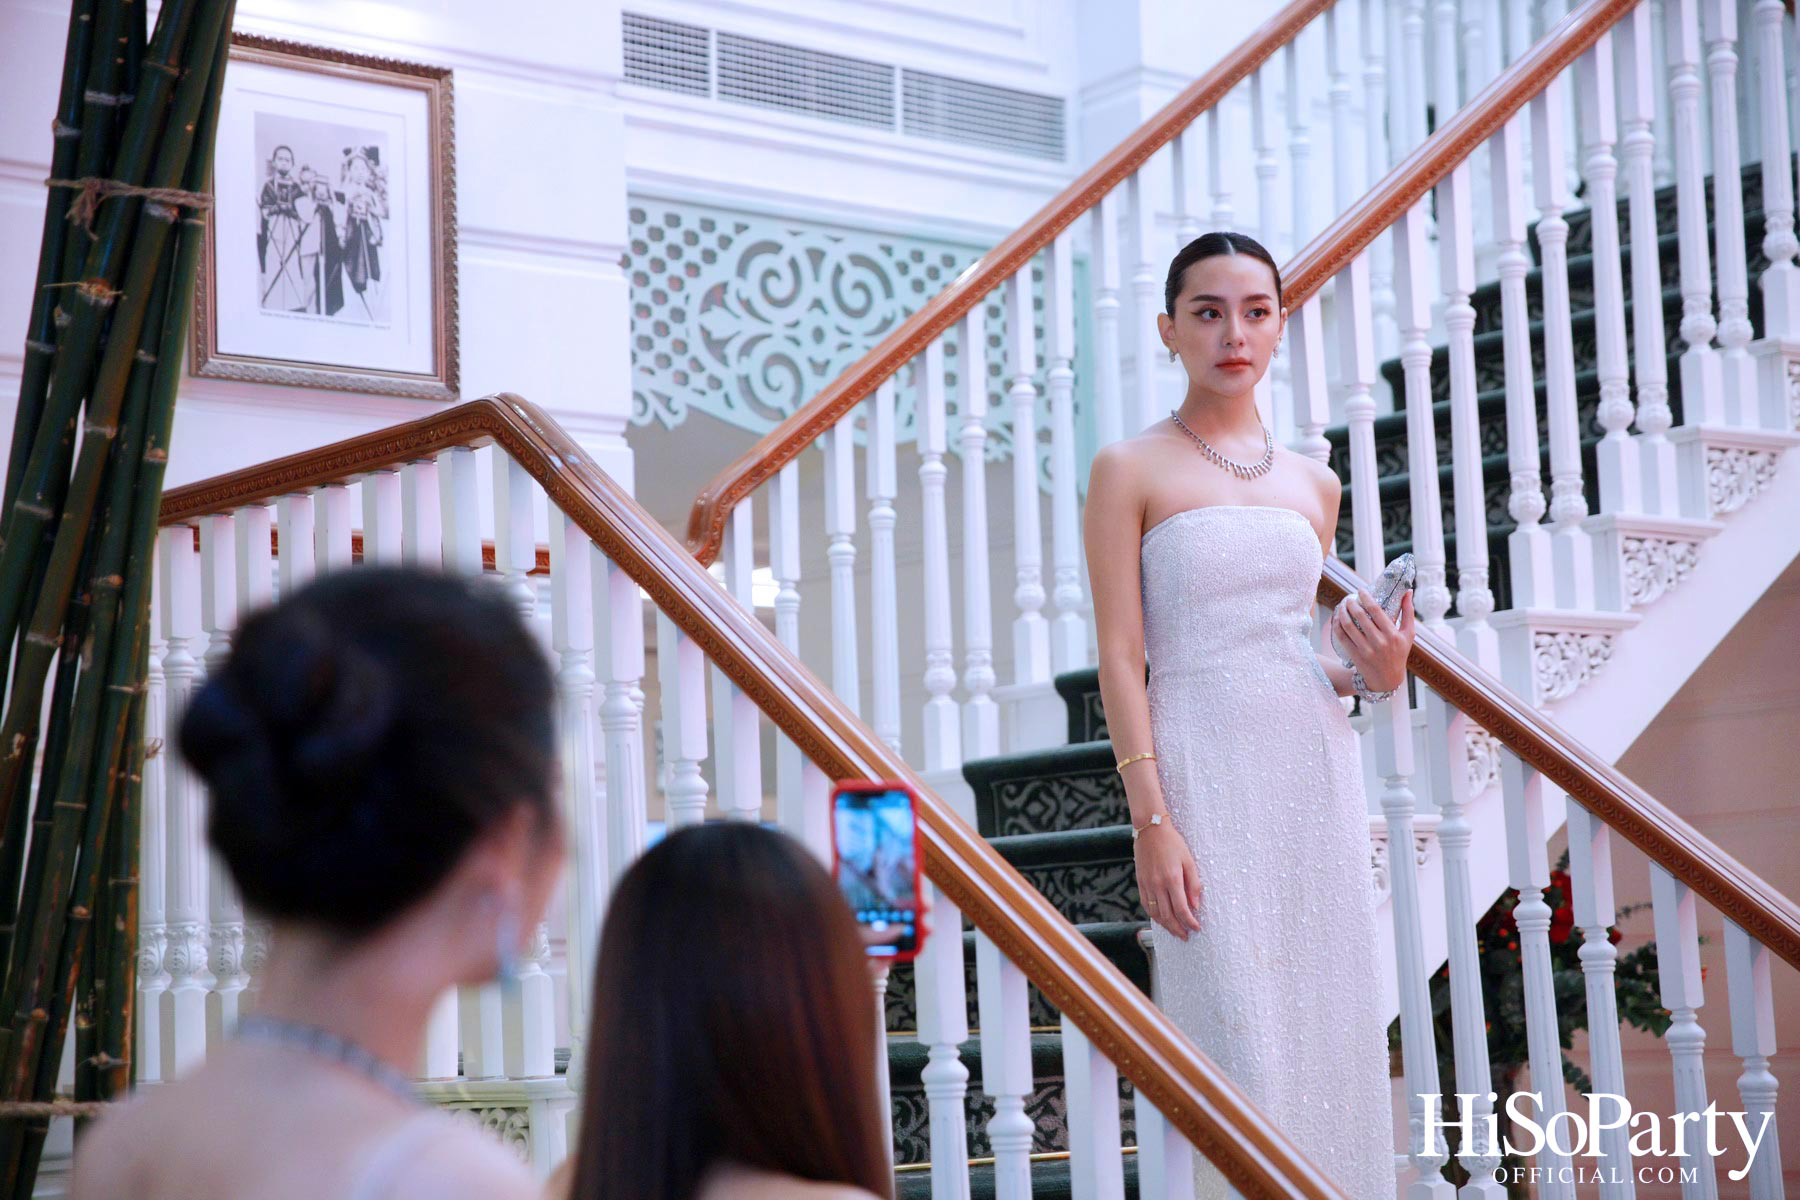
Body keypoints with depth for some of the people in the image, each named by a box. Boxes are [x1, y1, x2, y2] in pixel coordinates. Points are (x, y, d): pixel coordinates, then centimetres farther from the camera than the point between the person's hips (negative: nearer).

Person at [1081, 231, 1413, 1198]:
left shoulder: (1313, 485, 14)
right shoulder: (1130, 471, 0)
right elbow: (1120, 656, -5)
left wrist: (1373, 674, -1)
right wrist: (1151, 820, -14)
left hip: (1316, 765, 5)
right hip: (1205, 770, -5)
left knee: (1330, 1028, 4)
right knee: (1238, 1041, -7)